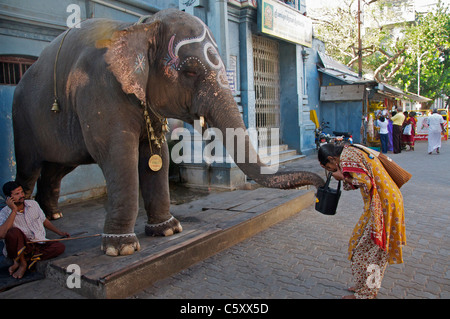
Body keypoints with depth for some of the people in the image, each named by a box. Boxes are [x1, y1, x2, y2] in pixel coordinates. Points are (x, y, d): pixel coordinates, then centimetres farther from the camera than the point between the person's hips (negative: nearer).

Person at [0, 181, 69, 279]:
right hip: (19, 248, -4)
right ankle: (22, 262, -15)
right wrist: (14, 211, -22)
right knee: (14, 232, -34)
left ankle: (26, 263, -21)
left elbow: (44, 220, 23)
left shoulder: (33, 204, 7)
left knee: (60, 247, -22)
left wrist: (59, 232, 18)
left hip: (38, 245, 4)